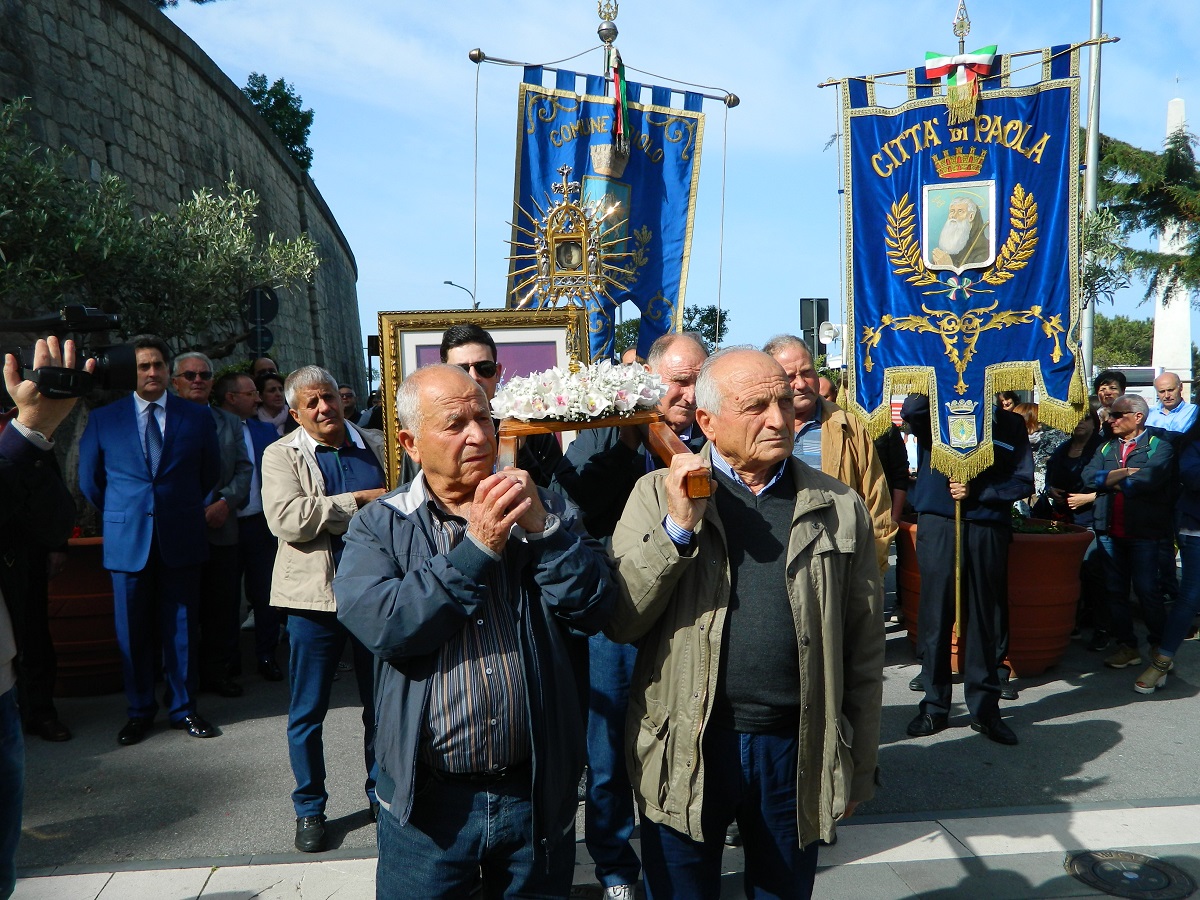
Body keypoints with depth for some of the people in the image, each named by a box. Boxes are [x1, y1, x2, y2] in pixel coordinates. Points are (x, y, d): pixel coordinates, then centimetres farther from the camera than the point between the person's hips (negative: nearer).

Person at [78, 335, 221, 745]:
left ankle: (183, 707, 21)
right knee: (133, 632, 7)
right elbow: (90, 480, 13)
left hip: (182, 539, 0)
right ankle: (139, 710, 23)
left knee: (181, 628, 7)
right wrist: (120, 515, 14)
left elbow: (210, 473, 13)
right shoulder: (103, 419, 4)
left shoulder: (197, 417, 4)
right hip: (127, 541, 0)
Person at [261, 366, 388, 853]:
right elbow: (285, 518, -17)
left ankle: (381, 794, 32)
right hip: (315, 596, -2)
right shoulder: (281, 455, -1)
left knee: (381, 703, 14)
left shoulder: (376, 446, 9)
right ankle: (309, 808, 26)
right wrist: (357, 501, -17)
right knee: (307, 711, 8)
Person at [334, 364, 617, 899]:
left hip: (537, 790, 2)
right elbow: (382, 626, -19)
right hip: (428, 795, -1)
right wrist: (476, 549, -20)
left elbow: (594, 610, -7)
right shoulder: (379, 525, -2)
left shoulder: (543, 511, 3)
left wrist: (542, 527, -18)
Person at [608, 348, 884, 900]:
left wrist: (859, 770, 8)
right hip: (685, 753, -1)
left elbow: (863, 651, 5)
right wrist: (678, 528, -20)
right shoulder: (660, 495, -3)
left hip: (798, 751, 2)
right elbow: (619, 621, -9)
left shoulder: (839, 508, 1)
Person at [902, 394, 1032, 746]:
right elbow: (911, 410, -18)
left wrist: (976, 491, -8)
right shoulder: (935, 413, 6)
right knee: (935, 617, 2)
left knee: (986, 620, 5)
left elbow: (1023, 481, 3)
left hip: (988, 530, 1)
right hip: (937, 526, -1)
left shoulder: (1009, 423, 9)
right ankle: (934, 706, 14)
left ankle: (985, 707, 18)